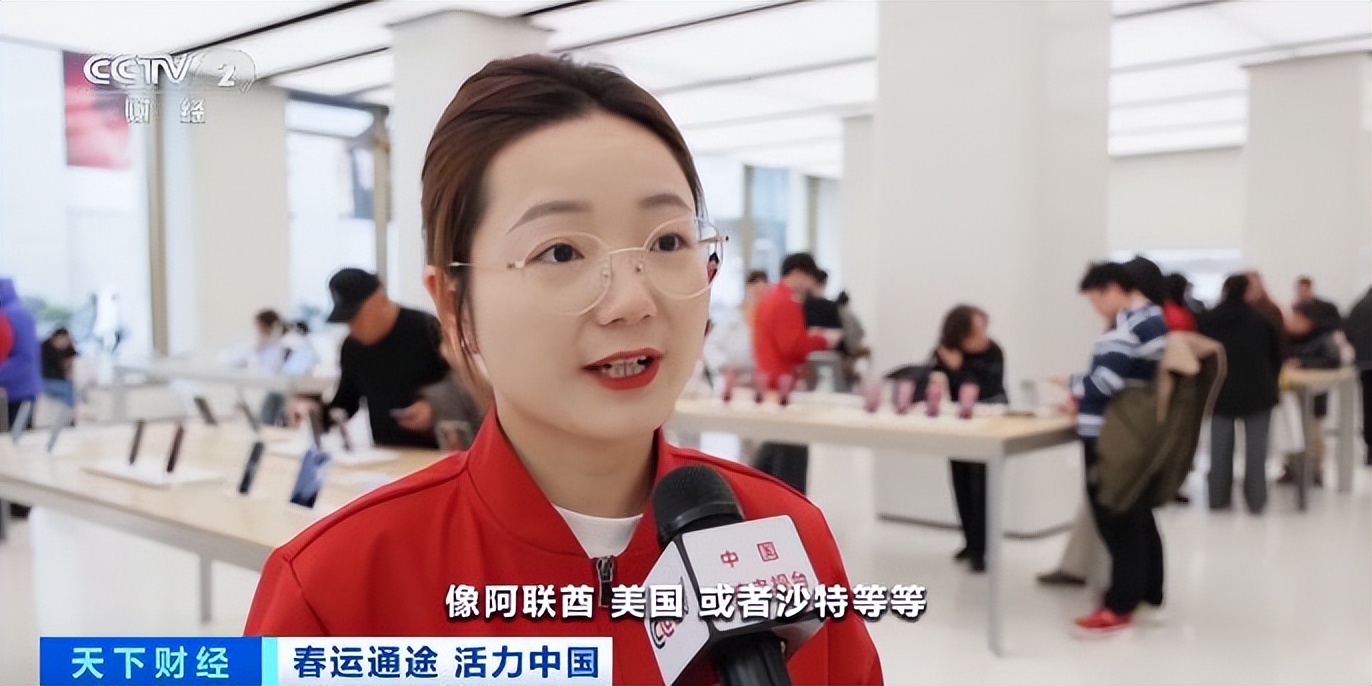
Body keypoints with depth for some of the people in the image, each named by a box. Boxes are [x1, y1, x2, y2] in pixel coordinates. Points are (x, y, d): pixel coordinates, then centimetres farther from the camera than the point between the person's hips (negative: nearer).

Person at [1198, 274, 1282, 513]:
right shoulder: (1262, 319, -8)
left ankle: (1218, 499, 13)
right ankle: (1256, 500, 5)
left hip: (1220, 393, 2)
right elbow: (1276, 356, 1)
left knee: (1220, 449, 9)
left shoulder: (1207, 320, -2)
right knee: (1255, 449, 3)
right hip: (1257, 392, -2)